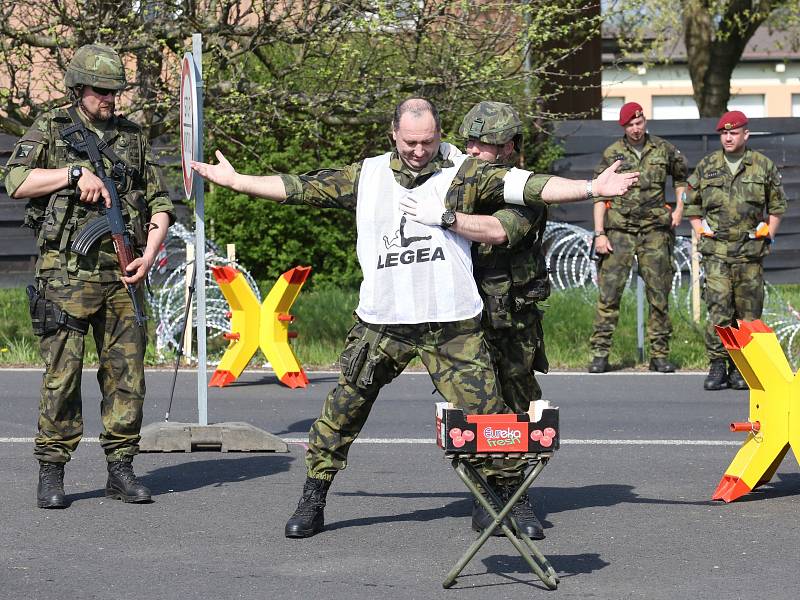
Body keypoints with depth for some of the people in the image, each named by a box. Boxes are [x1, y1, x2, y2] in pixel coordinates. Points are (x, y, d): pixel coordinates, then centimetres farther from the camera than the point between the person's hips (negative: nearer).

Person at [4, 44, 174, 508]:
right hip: (67, 274, -4)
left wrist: (149, 256, 0)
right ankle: (52, 471, 1)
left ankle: (121, 470, 10)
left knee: (127, 373, 3)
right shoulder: (50, 130, 5)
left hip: (121, 276, 4)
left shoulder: (133, 138, 14)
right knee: (62, 374, -6)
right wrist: (75, 174, -16)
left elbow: (160, 205, 15)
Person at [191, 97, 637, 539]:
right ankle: (312, 504, 17)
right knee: (341, 412, 4)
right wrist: (233, 180, 16)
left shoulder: (463, 174, 1)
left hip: (452, 324, -2)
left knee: (485, 413, -6)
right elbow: (300, 188, 14)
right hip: (381, 322, 2)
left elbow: (526, 185, -8)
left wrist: (592, 187, -18)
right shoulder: (365, 177, 9)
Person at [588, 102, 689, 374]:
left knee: (659, 295, 2)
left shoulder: (664, 150, 6)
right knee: (609, 292, -7)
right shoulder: (612, 154, 2)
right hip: (619, 231, -1)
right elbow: (599, 196, 1)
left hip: (655, 231, 2)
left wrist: (679, 209, 12)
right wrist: (599, 234, -7)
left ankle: (660, 355, 9)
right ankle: (600, 354, -4)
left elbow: (682, 177, 25)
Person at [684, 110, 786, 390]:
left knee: (748, 311, 2)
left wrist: (768, 233, 7)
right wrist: (700, 231, 8)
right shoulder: (706, 167, 6)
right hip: (716, 250, 0)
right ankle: (717, 365, -7)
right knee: (718, 307, -10)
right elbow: (692, 203, 18)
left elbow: (777, 204, 16)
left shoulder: (764, 166, 5)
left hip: (750, 251, 0)